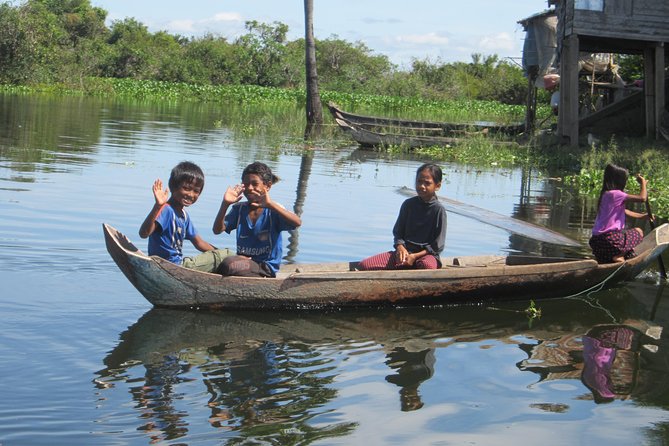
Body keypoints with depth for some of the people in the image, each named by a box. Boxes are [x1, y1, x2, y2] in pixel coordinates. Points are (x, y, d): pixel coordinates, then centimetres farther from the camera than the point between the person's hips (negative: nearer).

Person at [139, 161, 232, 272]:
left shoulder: (183, 214, 12)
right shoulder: (166, 210, -18)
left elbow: (199, 243, 19)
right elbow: (144, 233, -34)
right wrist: (157, 206, -46)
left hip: (180, 263, 10)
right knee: (226, 255, -8)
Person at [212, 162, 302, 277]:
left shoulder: (273, 210, -7)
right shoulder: (239, 209, 7)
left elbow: (297, 223, -26)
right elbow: (217, 230, -4)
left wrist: (270, 204, -36)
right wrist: (225, 204, -20)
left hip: (265, 268, -5)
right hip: (243, 261, 5)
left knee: (228, 265, -32)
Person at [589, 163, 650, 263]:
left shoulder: (605, 194, 16)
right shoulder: (615, 194, -14)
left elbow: (624, 211, 27)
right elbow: (642, 198, -15)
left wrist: (642, 216, 24)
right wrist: (643, 183, 2)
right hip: (610, 239, -9)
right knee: (638, 232, 11)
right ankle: (619, 256, -4)